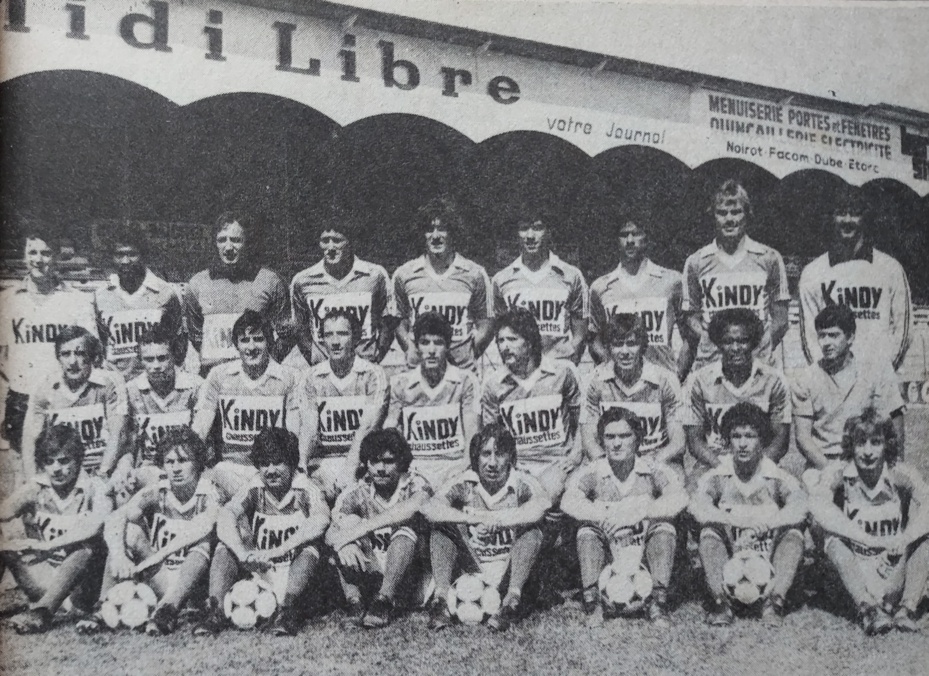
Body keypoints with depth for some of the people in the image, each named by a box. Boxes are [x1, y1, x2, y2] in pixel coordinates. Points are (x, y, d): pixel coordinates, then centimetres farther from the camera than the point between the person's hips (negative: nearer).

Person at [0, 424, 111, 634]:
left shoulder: (94, 488, -7)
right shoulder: (33, 488, 2)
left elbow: (96, 525, -26)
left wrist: (47, 545, -29)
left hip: (80, 578, -3)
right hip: (43, 574, 4)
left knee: (88, 547, -33)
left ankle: (42, 611, -44)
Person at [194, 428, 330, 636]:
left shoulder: (305, 489, -8)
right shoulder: (254, 489, -1)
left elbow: (321, 520, -30)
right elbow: (226, 516, -21)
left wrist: (277, 552, -37)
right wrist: (243, 554, -40)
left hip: (295, 577, -3)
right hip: (259, 573, 3)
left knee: (311, 543, -28)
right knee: (228, 542, -16)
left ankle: (287, 609, -36)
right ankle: (215, 610, -26)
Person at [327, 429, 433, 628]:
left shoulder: (414, 483, -8)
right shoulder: (357, 492, 0)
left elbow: (416, 505, -33)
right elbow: (330, 531, -12)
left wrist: (361, 528, -38)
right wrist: (342, 542, -38)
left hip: (409, 575, -3)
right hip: (372, 573, 3)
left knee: (406, 529, -28)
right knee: (349, 521, -16)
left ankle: (384, 600, -30)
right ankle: (354, 601, -25)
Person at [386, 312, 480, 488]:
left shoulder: (465, 381, 4)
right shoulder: (400, 384, 9)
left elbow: (472, 439, -1)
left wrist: (471, 473, -18)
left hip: (454, 465, 0)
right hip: (414, 469, 0)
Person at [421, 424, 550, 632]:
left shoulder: (521, 483, -6)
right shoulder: (463, 484, -2)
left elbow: (541, 505, -32)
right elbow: (430, 508, -23)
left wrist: (495, 518, -35)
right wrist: (471, 518, -36)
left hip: (509, 574, -1)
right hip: (472, 573, 2)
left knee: (532, 530, -25)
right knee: (441, 526, -16)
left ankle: (513, 598, -30)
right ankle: (441, 596, -25)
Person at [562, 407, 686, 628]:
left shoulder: (654, 471, -3)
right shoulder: (591, 473, -2)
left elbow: (679, 498, -22)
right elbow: (569, 502, -21)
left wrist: (639, 512, -31)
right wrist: (607, 515, -34)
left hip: (645, 555, 0)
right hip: (608, 559, 0)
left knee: (665, 528, -25)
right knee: (587, 530, -25)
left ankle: (658, 601, -22)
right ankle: (592, 601, -20)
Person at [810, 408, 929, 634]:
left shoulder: (900, 473, -7)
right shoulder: (839, 473, -10)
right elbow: (818, 504, -30)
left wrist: (905, 539, -42)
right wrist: (869, 539, -37)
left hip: (896, 568, 1)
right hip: (856, 570, -1)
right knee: (834, 539, -28)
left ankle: (907, 608, -22)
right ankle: (867, 607, -33)